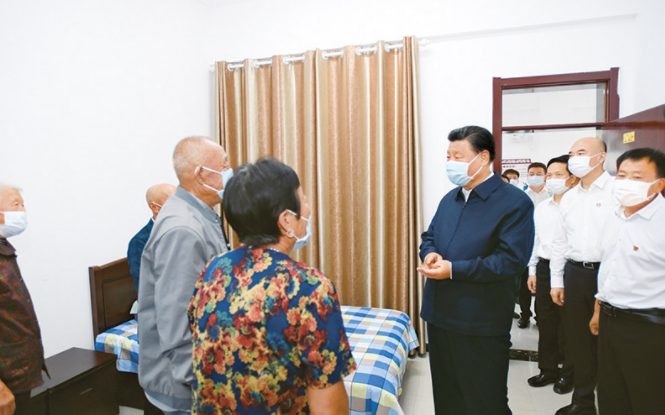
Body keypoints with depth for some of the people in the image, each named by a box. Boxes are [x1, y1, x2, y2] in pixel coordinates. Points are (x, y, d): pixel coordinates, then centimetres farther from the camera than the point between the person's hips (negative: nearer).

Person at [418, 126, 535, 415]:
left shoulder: (515, 202, -12)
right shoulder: (450, 199, 11)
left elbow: (511, 260, -21)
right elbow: (429, 236, 18)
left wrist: (453, 269, -23)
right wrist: (430, 254, -6)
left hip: (481, 326, -6)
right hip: (439, 316, 7)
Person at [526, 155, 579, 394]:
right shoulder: (541, 208, 11)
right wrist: (532, 270, 14)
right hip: (544, 268, 6)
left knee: (568, 325, 6)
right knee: (545, 322, 14)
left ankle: (568, 374, 25)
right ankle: (548, 369, 29)